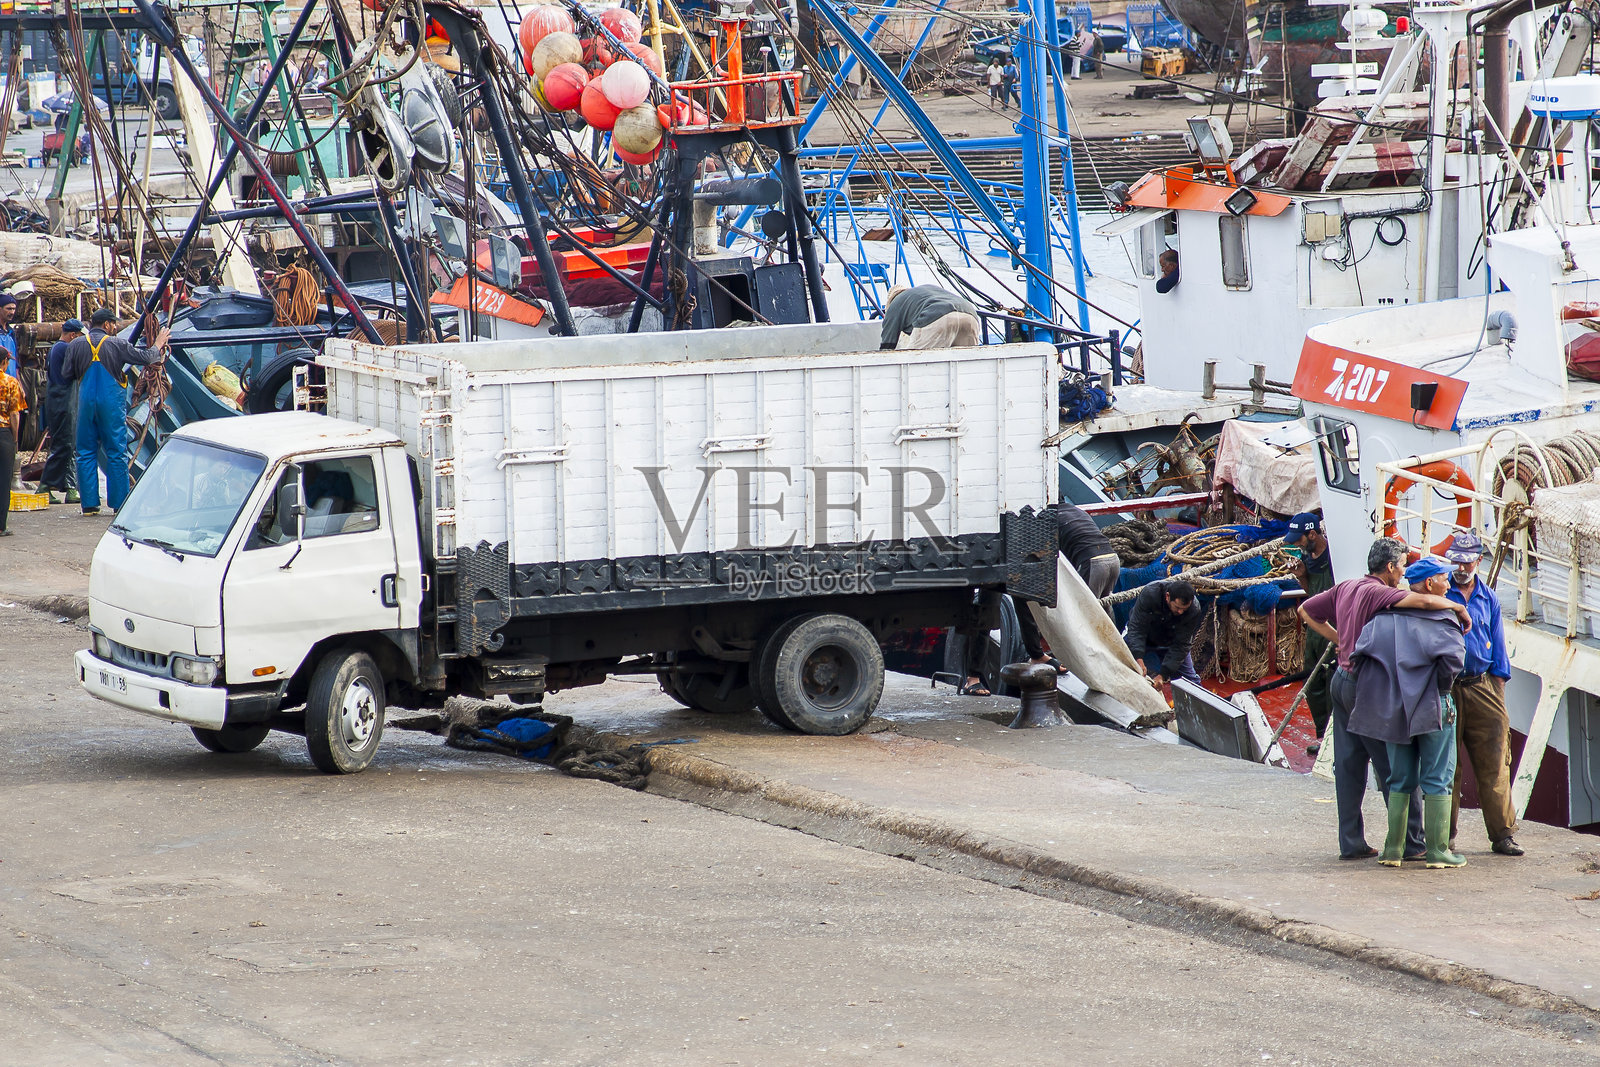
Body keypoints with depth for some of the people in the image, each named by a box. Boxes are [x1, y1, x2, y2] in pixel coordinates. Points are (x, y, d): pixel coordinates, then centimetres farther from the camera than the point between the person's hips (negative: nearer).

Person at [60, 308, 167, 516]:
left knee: (86, 454, 8)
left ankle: (89, 503, 5)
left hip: (86, 403, 2)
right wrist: (158, 345, 22)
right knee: (116, 453, 2)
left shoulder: (76, 345, 3)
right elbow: (145, 357, 2)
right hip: (112, 404, -2)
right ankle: (120, 504, 1)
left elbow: (67, 374, 6)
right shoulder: (116, 344, -4)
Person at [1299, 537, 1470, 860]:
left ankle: (1351, 842, 11)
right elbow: (1424, 601, -31)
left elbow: (1306, 611, 22)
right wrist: (1458, 608, -14)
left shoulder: (1346, 588, 9)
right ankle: (1410, 842, 1)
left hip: (1342, 680, 9)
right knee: (1394, 767, -2)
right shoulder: (1375, 592, -17)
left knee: (1348, 764, 9)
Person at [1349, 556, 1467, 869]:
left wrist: (1378, 693, 7)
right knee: (1437, 781, 2)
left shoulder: (1384, 617, 7)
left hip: (1392, 710, 5)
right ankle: (1437, 850, -1)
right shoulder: (1441, 620, -7)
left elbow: (1360, 652, -2)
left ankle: (1393, 849, 11)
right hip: (1433, 708, -5)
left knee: (1400, 781, 13)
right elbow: (1453, 656, -23)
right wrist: (1440, 690, -8)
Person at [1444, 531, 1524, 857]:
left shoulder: (1488, 599, 14)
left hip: (1482, 688, 2)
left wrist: (1498, 686, 10)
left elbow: (1498, 646, 17)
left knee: (1494, 763, -3)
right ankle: (1445, 834, 7)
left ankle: (1502, 833, -1)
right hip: (1445, 689, -2)